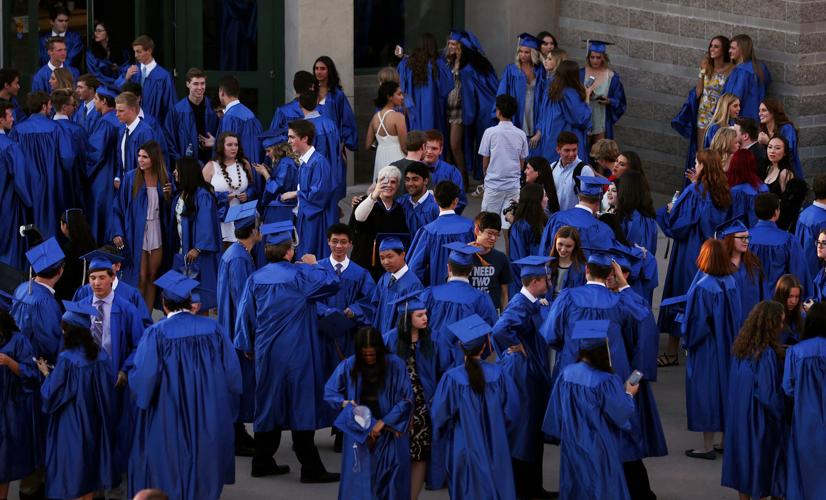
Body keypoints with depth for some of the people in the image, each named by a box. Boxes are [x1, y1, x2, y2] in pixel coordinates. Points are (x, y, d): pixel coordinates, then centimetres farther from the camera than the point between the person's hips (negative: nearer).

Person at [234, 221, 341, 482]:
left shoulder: (255, 279, 2)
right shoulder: (300, 274, -11)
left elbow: (245, 314, 6)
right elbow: (333, 283, -1)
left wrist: (248, 345, 16)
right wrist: (315, 265, 15)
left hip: (266, 353, 5)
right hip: (296, 352, -5)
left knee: (268, 404, 13)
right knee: (301, 406, -2)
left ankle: (263, 462, 17)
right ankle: (310, 467, -1)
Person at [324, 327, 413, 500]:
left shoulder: (395, 365, -9)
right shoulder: (349, 366, -4)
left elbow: (407, 399, -7)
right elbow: (329, 392, 6)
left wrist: (384, 422, -12)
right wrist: (344, 403, -14)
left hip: (389, 430, -1)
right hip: (359, 430, 1)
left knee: (390, 480, -3)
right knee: (359, 478, -2)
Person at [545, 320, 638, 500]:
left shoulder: (566, 374, -6)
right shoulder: (604, 381, -24)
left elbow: (557, 411, 4)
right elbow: (621, 415, -14)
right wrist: (629, 395, 5)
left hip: (571, 447, 6)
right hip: (598, 450, -6)